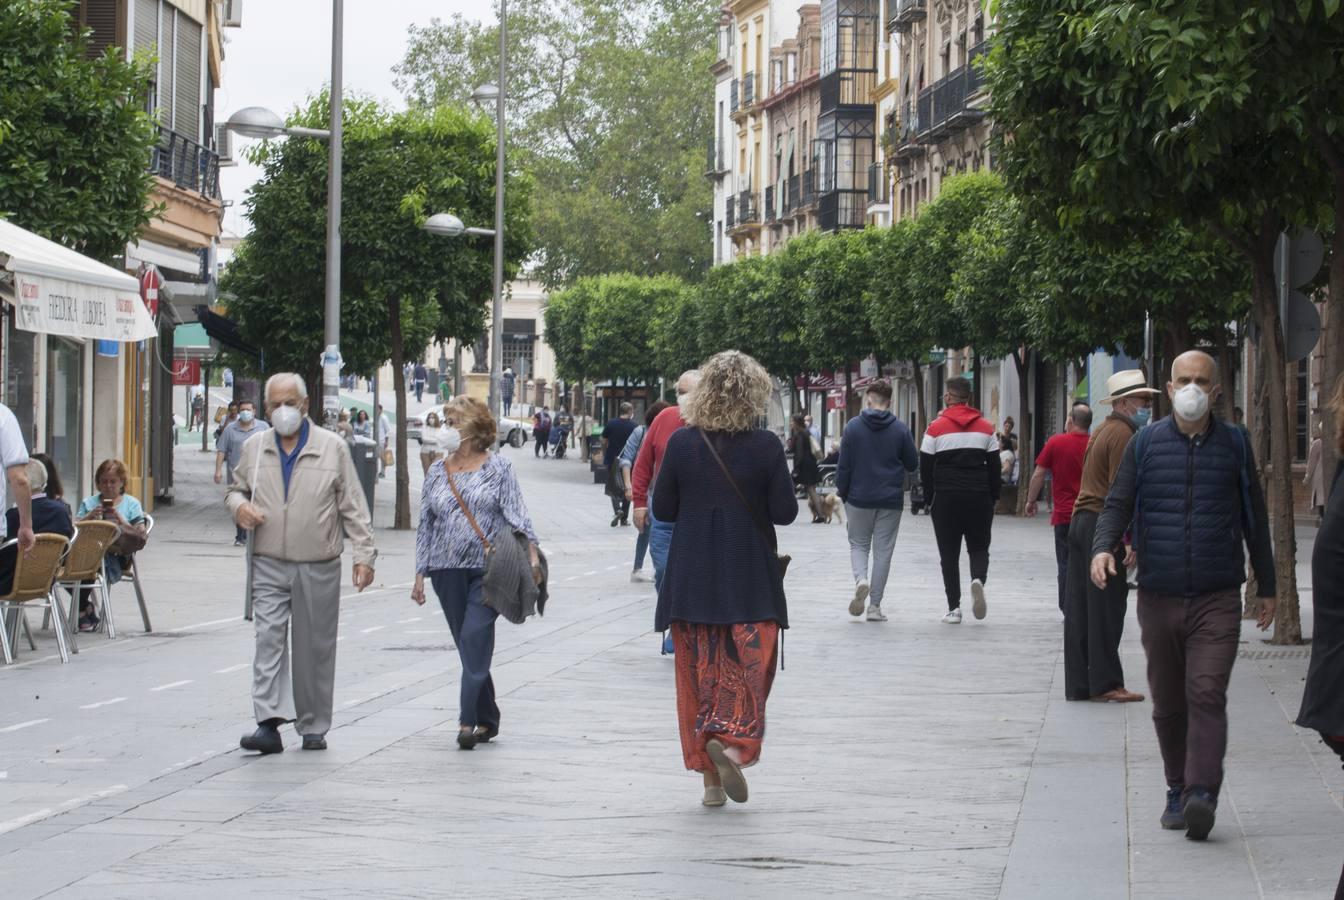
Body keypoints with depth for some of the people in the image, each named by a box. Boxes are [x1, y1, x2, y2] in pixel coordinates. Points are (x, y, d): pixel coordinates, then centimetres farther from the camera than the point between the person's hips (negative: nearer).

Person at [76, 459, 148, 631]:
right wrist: (89, 517, -4)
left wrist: (121, 521, -5)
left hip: (115, 557, -2)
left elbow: (140, 537, 6)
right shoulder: (88, 503, 27)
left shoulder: (131, 504, 19)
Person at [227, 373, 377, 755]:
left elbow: (353, 506, 1)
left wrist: (364, 554, -5)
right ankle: (269, 724, -17)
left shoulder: (332, 448, 1)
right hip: (269, 566, 1)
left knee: (315, 649, 5)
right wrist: (239, 506, -2)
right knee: (268, 640, -11)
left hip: (318, 568, -1)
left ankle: (313, 727, 15)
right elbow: (236, 488, 23)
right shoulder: (254, 449, 8)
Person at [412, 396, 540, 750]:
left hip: (488, 568, -4)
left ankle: (468, 721, -17)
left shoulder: (498, 468, 2)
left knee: (475, 639, -15)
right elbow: (425, 526, 15)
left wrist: (532, 553, -16)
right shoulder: (437, 474, 12)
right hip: (448, 571, 4)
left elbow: (517, 513, -4)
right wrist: (420, 574, 12)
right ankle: (487, 719, 16)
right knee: (469, 646, 6)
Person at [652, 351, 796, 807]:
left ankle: (711, 778, 11)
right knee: (749, 668, 6)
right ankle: (732, 741, -19)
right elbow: (785, 512, -7)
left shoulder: (681, 442, -5)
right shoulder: (765, 446, -11)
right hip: (750, 580, -2)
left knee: (700, 671, 9)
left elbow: (662, 509, 0)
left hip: (692, 577, 2)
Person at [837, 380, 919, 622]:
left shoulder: (853, 427, -5)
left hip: (859, 499, 0)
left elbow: (844, 466, -4)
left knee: (858, 544, 15)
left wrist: (842, 493, 8)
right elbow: (913, 464, 3)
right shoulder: (900, 429, -3)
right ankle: (875, 606, 6)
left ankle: (861, 579, -15)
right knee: (883, 551, 7)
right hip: (891, 501, 0)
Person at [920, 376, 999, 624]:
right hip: (979, 499, 2)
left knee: (949, 553, 4)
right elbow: (995, 467, 7)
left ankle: (954, 607, 1)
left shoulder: (936, 428, -1)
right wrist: (993, 498, 13)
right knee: (979, 548, 11)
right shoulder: (985, 428, 7)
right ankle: (978, 579, -20)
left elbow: (926, 469, 0)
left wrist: (929, 500, 9)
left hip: (946, 499, -2)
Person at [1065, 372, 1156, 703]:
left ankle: (1078, 684, 10)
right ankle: (1106, 684, -3)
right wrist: (1130, 539, -20)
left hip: (1081, 522, 10)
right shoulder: (1122, 434, -11)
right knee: (1106, 610, -5)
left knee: (1079, 610, 8)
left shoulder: (1102, 432, 20)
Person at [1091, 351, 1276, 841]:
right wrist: (1103, 547, -16)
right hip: (1158, 595, 2)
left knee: (1207, 692, -16)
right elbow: (1117, 503, 6)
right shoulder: (1145, 443, 7)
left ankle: (1202, 794, -24)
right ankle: (1178, 788, 22)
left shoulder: (1234, 446, 7)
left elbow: (1254, 519, 15)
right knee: (1168, 703, 8)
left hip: (1217, 598, -2)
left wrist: (1266, 586, 18)